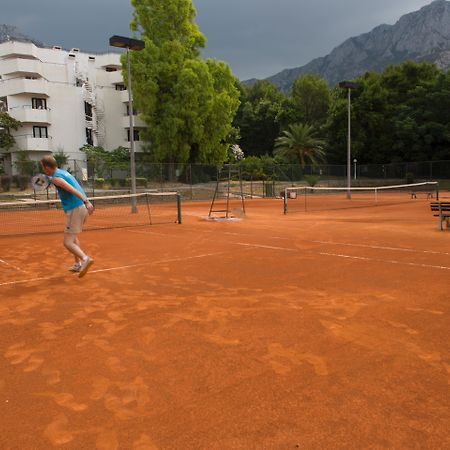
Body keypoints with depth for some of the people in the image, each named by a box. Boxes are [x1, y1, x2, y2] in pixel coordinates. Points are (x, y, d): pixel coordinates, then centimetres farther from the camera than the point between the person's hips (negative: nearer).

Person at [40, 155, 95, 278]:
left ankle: (85, 259, -27)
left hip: (75, 209, -9)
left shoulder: (56, 178, -9)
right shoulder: (64, 172, 17)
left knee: (68, 242, -8)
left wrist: (86, 202, -35)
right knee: (73, 237, 26)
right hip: (82, 207, 9)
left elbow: (73, 189, -24)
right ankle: (78, 264, 28)